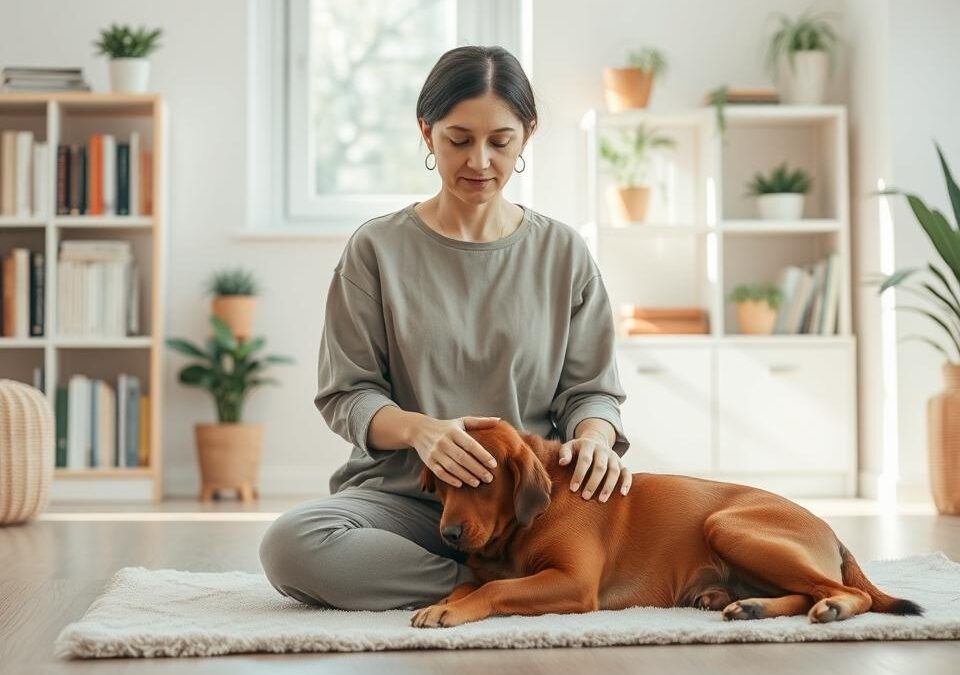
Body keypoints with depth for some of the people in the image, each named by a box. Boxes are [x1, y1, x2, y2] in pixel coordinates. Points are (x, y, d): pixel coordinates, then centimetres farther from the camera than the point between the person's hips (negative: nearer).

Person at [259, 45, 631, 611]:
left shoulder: (564, 253, 8)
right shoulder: (378, 249, 4)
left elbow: (591, 388, 9)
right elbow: (347, 394, 2)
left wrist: (594, 438, -17)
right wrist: (419, 429, -20)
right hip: (402, 495, 0)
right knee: (290, 545, -32)